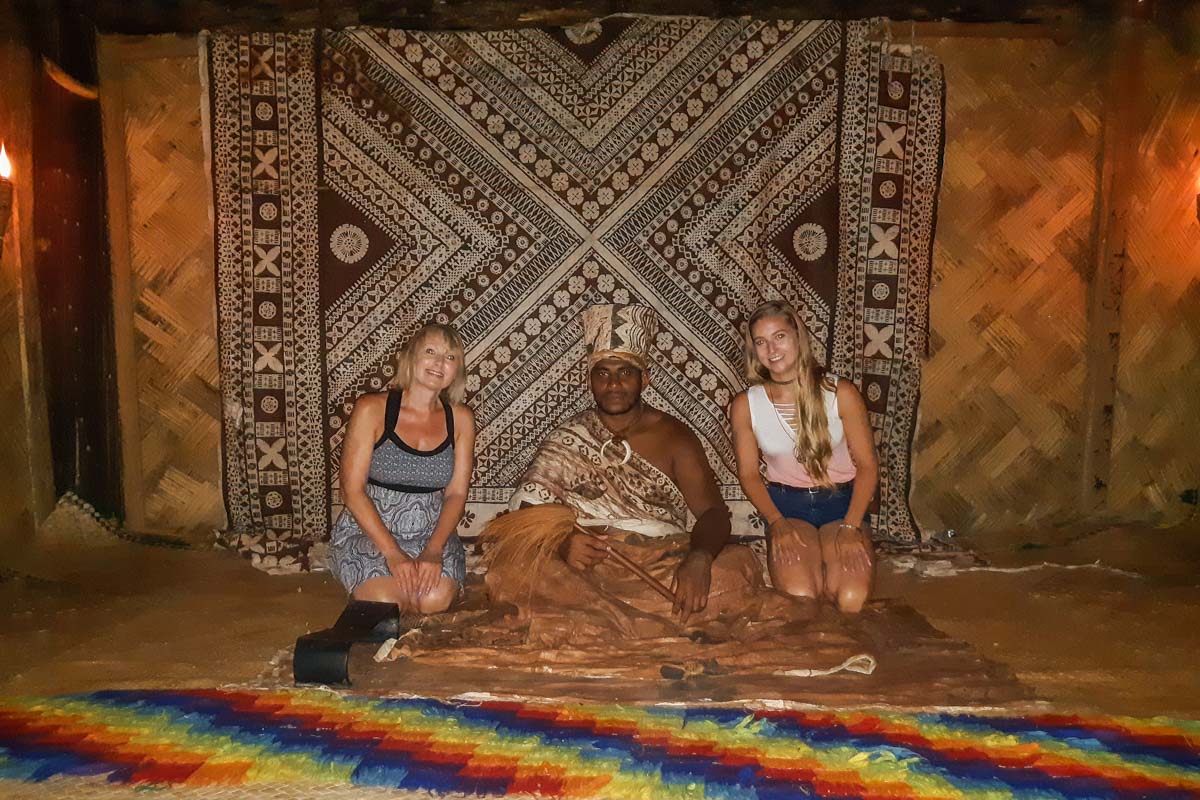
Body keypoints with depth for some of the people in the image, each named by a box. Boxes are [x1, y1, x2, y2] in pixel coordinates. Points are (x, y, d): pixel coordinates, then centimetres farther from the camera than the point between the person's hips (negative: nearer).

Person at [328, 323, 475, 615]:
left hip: (431, 534, 2)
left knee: (437, 599, -25)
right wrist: (393, 554, -19)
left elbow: (456, 493, 0)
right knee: (387, 602, -26)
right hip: (367, 529, -2)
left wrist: (433, 550, -16)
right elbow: (352, 489, -11)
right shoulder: (372, 409, -9)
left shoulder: (460, 419, 1)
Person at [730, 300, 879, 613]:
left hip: (841, 502, 0)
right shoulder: (745, 405, -2)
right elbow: (749, 473, 4)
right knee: (798, 595, -28)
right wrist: (776, 522, -13)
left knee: (852, 598, -27)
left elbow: (867, 465, -3)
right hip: (786, 506, 0)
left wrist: (850, 526, -16)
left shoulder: (841, 393, -6)